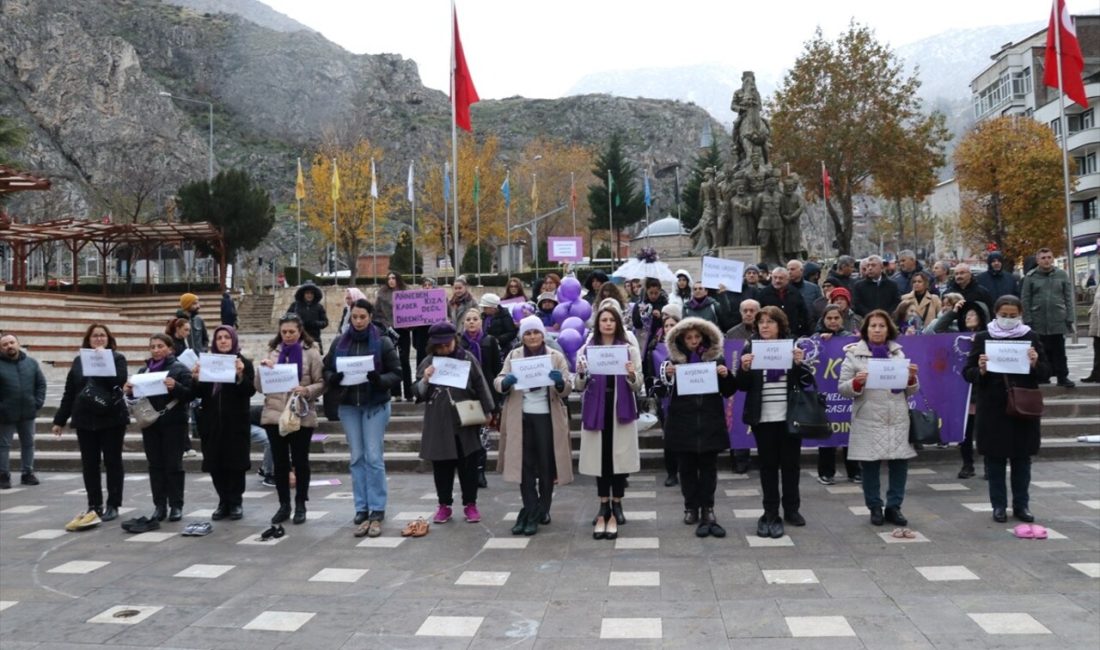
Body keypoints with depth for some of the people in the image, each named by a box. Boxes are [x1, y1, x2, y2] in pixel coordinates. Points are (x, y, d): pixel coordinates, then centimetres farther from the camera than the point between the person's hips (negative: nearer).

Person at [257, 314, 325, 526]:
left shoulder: (311, 352, -1)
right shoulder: (273, 352, 10)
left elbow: (321, 383, -3)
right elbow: (260, 387, 9)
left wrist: (307, 391, -22)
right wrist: (262, 369, -8)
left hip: (301, 415, -3)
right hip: (274, 414, 3)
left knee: (300, 461, 5)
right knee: (279, 461, 8)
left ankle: (300, 505, 16)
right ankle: (284, 505, 19)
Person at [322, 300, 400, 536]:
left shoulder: (383, 342, -4)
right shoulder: (339, 343, 6)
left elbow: (396, 374, -4)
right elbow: (326, 369, 10)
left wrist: (379, 380, -23)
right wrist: (333, 378, -13)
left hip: (376, 405, -3)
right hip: (348, 406, 3)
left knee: (374, 457, -5)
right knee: (357, 458, 7)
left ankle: (376, 512, 1)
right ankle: (361, 510, 13)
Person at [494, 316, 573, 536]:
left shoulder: (556, 357, 2)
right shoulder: (513, 356, 7)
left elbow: (567, 388, -3)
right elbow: (497, 382, 1)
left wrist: (560, 382, -26)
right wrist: (505, 382, -23)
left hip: (546, 417, -1)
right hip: (521, 418, 1)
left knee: (546, 466, 4)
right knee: (525, 466, 4)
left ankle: (537, 513, 15)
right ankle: (532, 512, 14)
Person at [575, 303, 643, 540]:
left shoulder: (630, 350, 4)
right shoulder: (585, 350, 6)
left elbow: (637, 387, 3)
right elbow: (579, 387, 5)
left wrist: (632, 376, -18)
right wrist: (581, 374, -16)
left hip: (621, 411, 0)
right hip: (595, 410, 1)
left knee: (619, 459, -1)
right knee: (600, 459, 3)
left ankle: (615, 509, 8)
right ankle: (604, 509, 12)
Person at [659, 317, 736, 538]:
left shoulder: (716, 359, 3)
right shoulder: (674, 361, 1)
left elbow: (729, 392, 7)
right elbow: (664, 392, 1)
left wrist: (726, 376, -12)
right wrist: (668, 376, -18)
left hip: (710, 422, 0)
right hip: (683, 422, 0)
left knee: (708, 466, 3)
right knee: (687, 467, 7)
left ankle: (707, 509, 9)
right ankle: (691, 507, 17)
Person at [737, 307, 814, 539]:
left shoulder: (793, 346, 2)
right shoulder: (750, 348, 0)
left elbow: (807, 382, 1)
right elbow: (742, 386, 0)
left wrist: (799, 363, -16)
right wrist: (744, 369, -20)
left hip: (789, 416, 1)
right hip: (763, 418, -1)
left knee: (790, 463, 9)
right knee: (768, 465, 5)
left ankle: (791, 509, 23)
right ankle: (771, 513, 11)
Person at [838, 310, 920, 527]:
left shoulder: (898, 353, 12)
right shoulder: (854, 354, 2)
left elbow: (911, 391, 14)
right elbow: (842, 388, 0)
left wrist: (911, 378, -6)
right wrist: (857, 383, -19)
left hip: (898, 419, 3)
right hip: (869, 420, -3)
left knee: (900, 462, 3)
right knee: (870, 465, 1)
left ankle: (894, 507, 18)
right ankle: (875, 508, 17)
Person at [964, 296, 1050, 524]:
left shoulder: (1031, 338, 4)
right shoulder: (982, 338, 1)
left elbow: (1046, 373, 4)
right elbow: (967, 373, 0)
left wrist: (1035, 364, -17)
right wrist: (981, 370, -21)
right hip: (993, 409, -1)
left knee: (1022, 458, 8)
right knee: (995, 458, 4)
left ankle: (1021, 505, 19)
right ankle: (998, 505, 14)